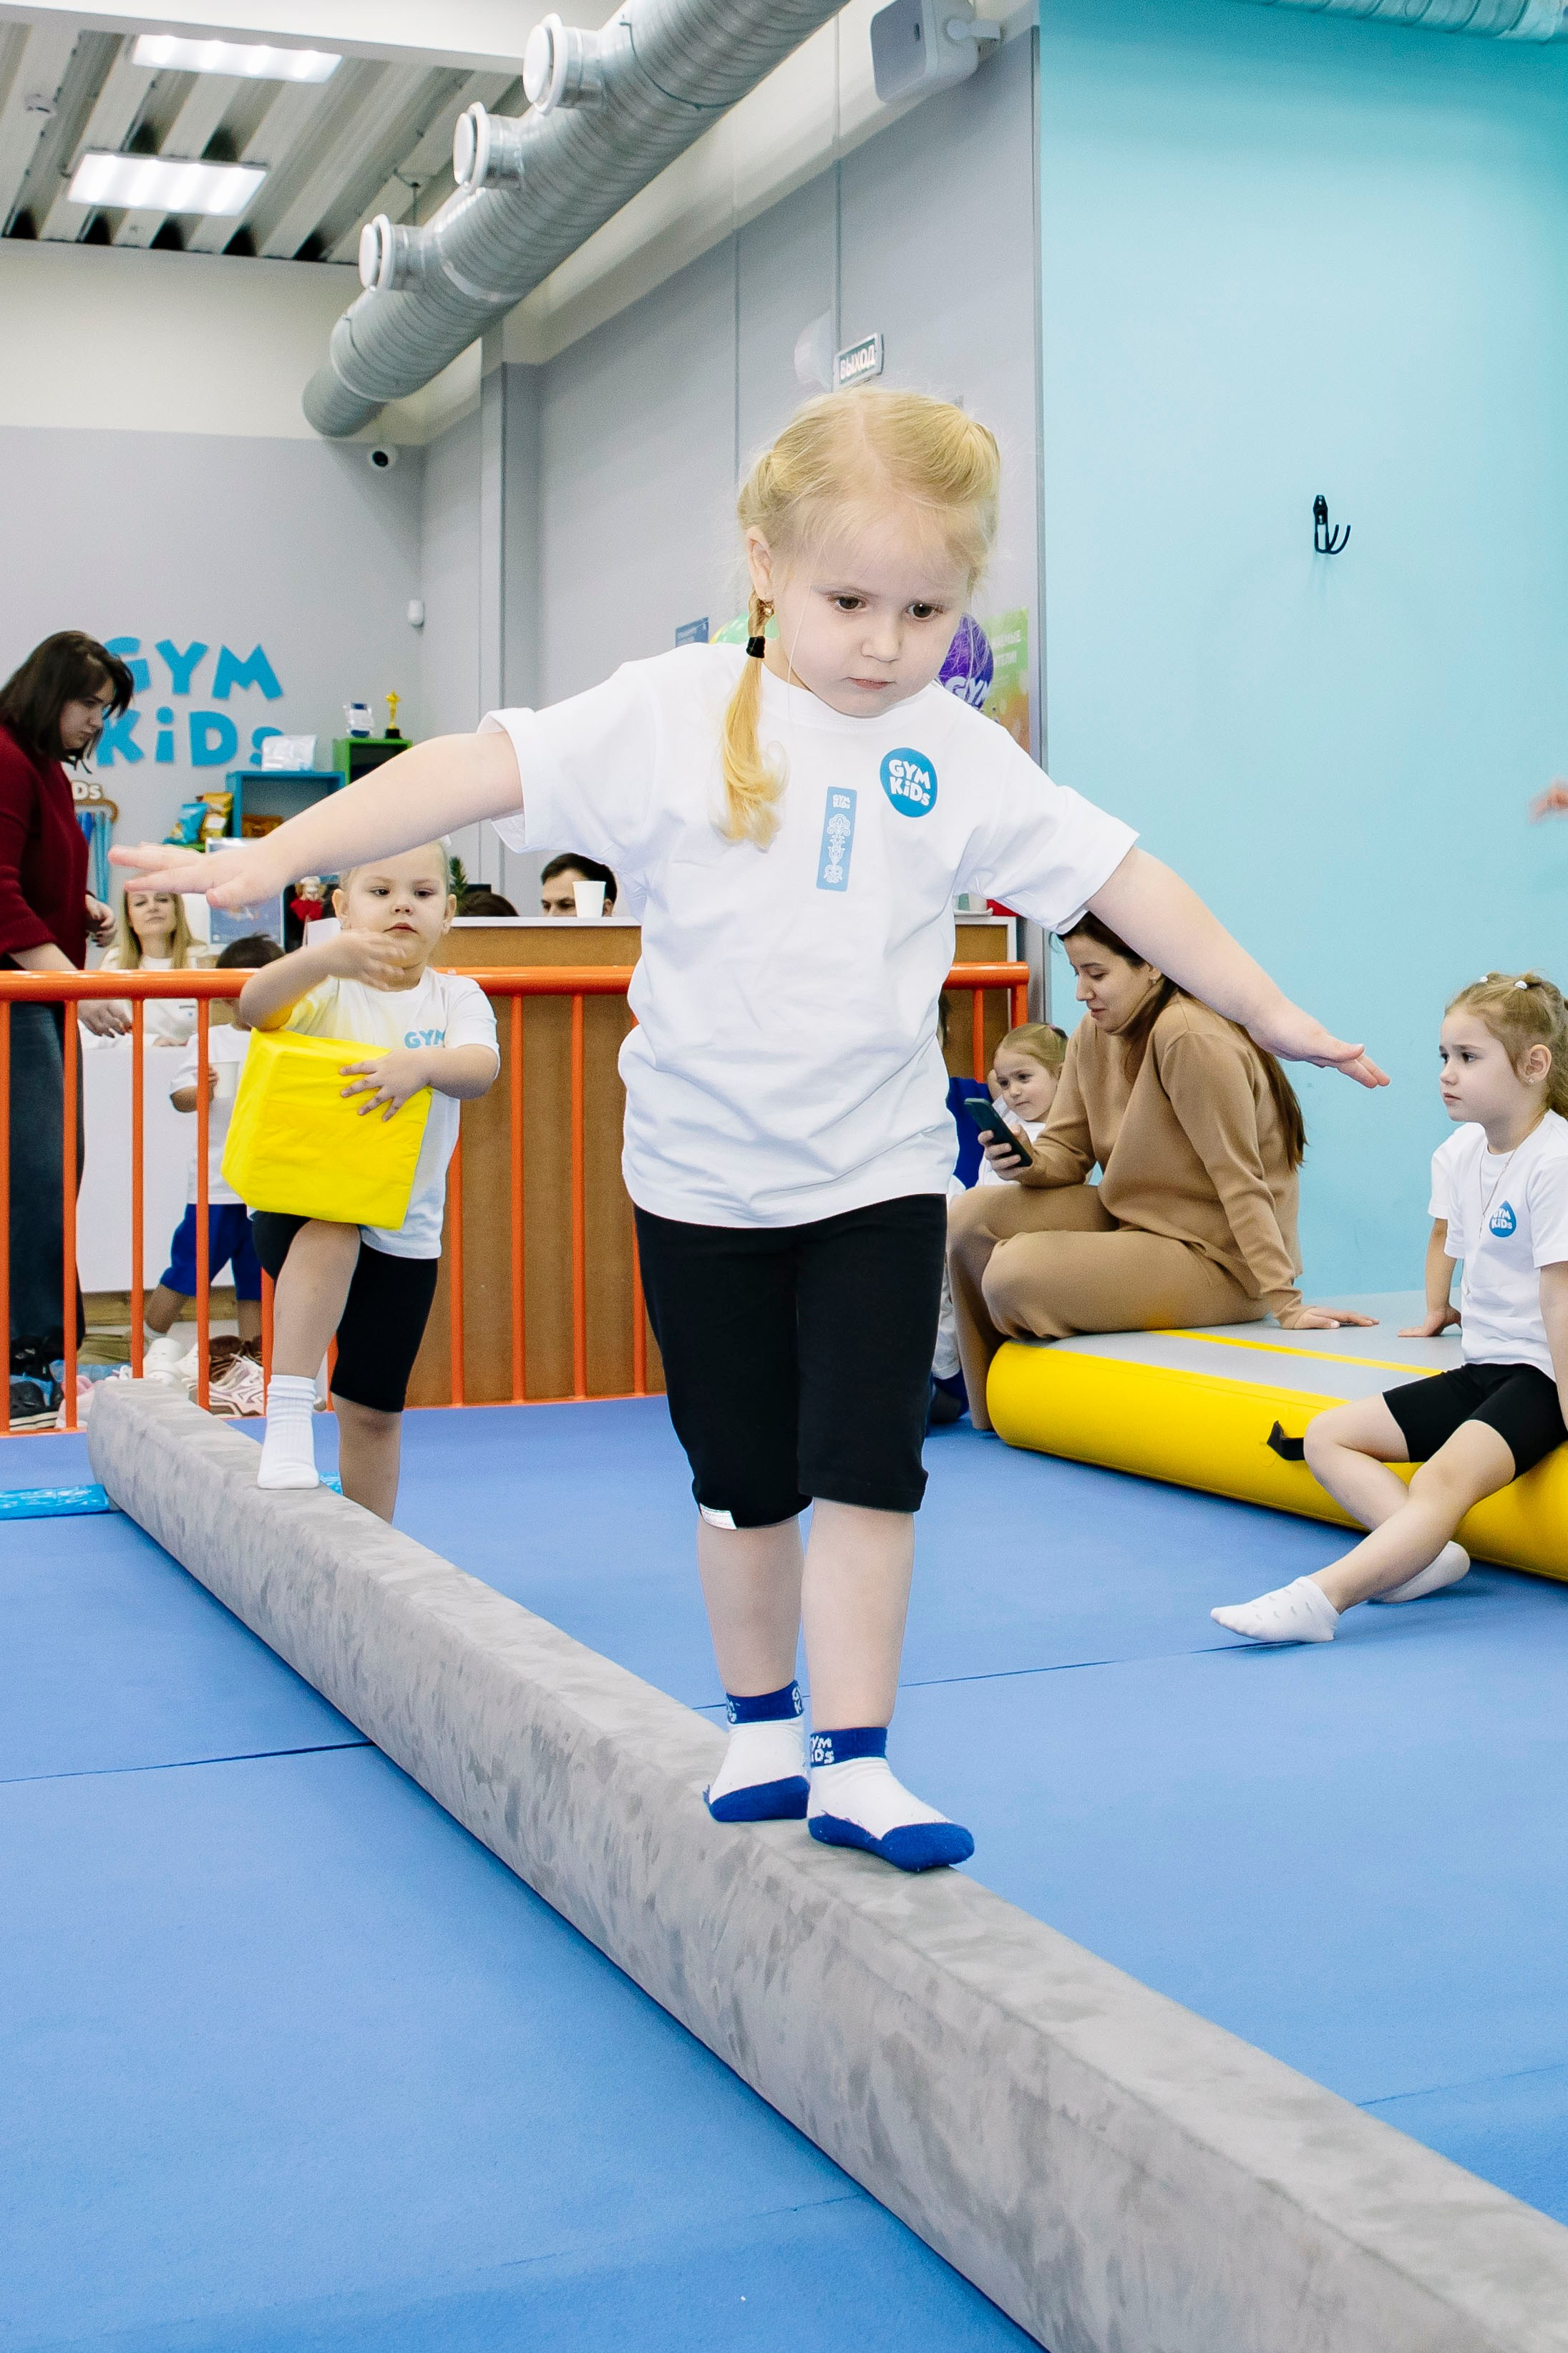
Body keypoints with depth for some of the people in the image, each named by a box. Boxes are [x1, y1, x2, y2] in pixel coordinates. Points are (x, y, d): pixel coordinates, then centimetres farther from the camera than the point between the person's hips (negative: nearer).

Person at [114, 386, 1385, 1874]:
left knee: (869, 1466, -2)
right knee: (745, 1480, 12)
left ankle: (854, 1762, 8)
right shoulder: (673, 715, -9)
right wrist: (268, 859, -22)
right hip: (704, 1177, -1)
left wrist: (1267, 1010, 7)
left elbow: (1120, 878, 5)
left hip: (878, 1176, 1)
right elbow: (479, 770, -16)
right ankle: (761, 1728, 31)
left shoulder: (961, 759, -1)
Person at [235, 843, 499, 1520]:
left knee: (375, 1410, 8)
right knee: (331, 1233, -39)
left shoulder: (456, 997, 1)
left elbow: (480, 1068, -19)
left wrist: (423, 1064, -40)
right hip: (299, 1206, -2)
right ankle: (288, 1415, -34)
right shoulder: (327, 988, -4)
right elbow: (255, 1007, -25)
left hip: (403, 1231, 2)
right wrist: (324, 956, -42)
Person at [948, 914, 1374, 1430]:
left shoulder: (1190, 1039, -22)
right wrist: (1027, 1162, -18)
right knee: (970, 1219, -4)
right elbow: (1066, 1150, 6)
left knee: (1012, 1273, -24)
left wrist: (1286, 1304, -24)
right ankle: (992, 1414, 12)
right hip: (1131, 1221, 9)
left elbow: (1239, 1179, -23)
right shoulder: (1094, 1035, 4)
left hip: (1212, 1260, -9)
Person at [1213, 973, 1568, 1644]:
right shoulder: (1458, 1155, 8)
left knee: (1446, 1476, -34)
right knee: (1326, 1436, 0)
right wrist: (1436, 1311, 40)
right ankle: (1425, 1552, -22)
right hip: (1480, 1368, 9)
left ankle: (1320, 1598, -49)